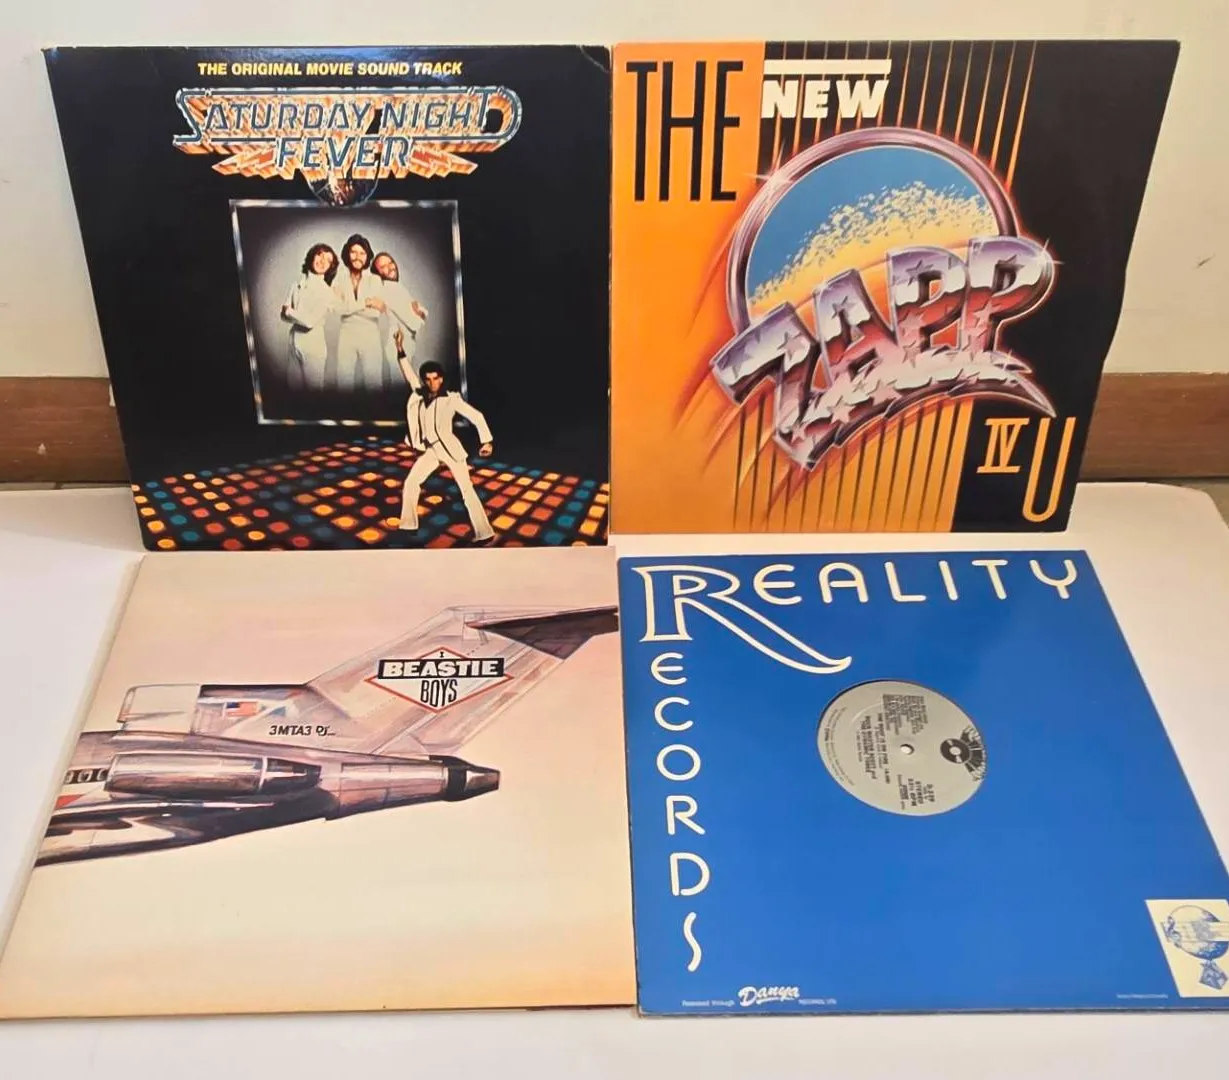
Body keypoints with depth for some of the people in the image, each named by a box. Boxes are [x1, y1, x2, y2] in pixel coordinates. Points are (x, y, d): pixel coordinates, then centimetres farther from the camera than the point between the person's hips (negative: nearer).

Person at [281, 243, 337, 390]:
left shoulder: (327, 292, -9)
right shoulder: (297, 284, 7)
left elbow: (310, 321, -17)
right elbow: (284, 316, 6)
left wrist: (289, 311, -3)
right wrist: (300, 317, -13)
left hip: (313, 345, -5)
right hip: (294, 342, 5)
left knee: (314, 389, 3)